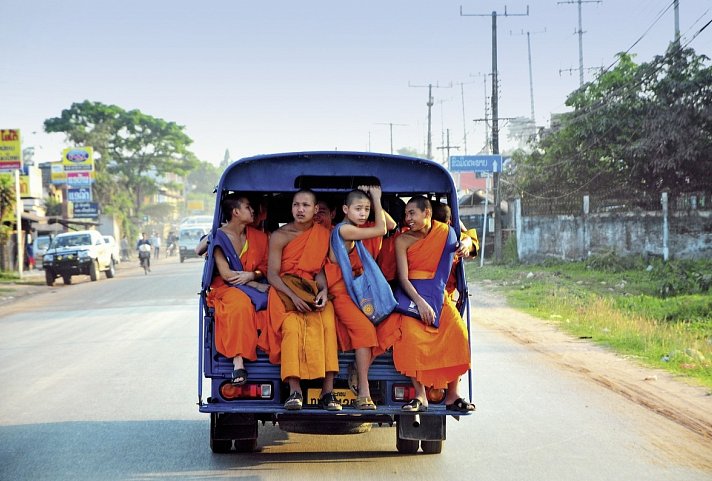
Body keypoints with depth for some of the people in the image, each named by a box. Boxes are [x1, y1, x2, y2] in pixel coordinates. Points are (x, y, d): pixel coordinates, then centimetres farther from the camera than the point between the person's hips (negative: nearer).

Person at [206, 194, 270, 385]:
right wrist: (257, 286, -14)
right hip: (226, 288, -4)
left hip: (253, 286, 5)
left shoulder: (258, 237, 15)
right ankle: (238, 362, -47)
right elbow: (225, 273, -8)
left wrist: (252, 275, -9)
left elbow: (265, 267, 15)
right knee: (241, 304, -40)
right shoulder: (220, 236, -1)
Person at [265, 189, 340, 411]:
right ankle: (294, 391, -37)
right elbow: (272, 274, -5)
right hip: (284, 290, -2)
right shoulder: (279, 236, 2)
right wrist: (293, 296, -20)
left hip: (312, 291, 2)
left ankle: (327, 391, -33)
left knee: (327, 321, -31)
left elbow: (320, 268, 9)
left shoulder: (323, 234, 12)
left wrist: (324, 290, -13)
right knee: (292, 326, -34)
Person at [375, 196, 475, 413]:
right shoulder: (403, 240, -4)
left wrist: (466, 245, 2)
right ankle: (420, 395, -26)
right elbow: (403, 278, -12)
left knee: (457, 330, -26)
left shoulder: (445, 232, 4)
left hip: (438, 295, 2)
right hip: (412, 295, -2)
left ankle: (452, 395, -16)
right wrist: (420, 302, -26)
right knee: (410, 332, -32)